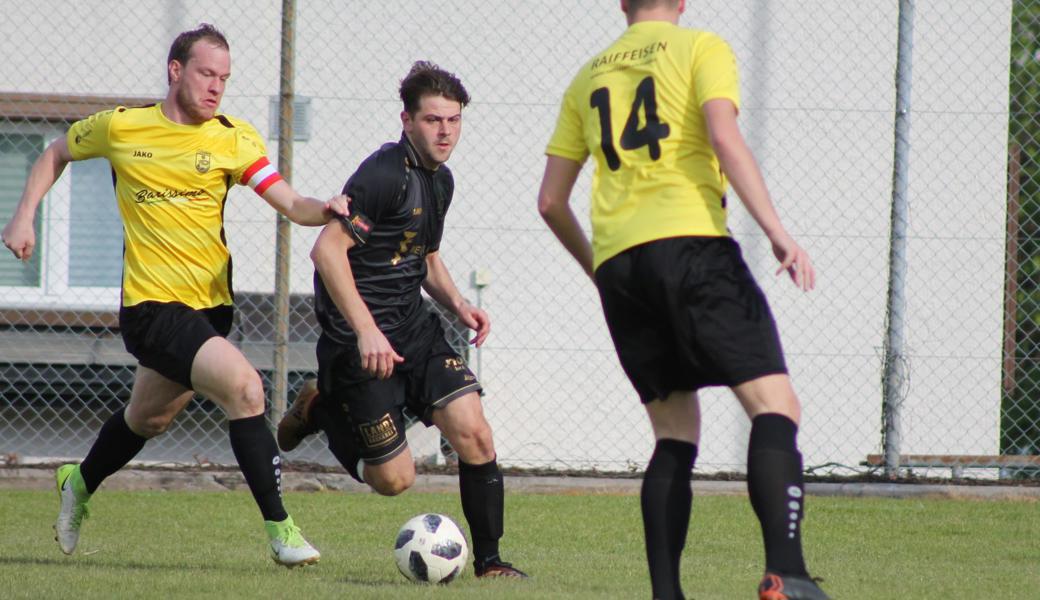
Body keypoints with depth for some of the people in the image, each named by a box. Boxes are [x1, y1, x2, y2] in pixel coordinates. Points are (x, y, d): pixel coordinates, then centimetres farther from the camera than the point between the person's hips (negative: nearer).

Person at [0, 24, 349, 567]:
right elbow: (56, 154, 16)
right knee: (244, 385, -23)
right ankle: (279, 528, -19)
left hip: (211, 303, 5)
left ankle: (80, 482, 53)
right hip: (151, 304, -5)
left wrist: (326, 210, -31)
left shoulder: (233, 139, -1)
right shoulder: (120, 127, -3)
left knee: (150, 417, 23)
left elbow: (290, 204, -10)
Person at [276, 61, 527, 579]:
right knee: (394, 478, -3)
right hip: (360, 337, -7)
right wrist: (366, 332, -27)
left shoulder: (440, 180, 11)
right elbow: (327, 249, -23)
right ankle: (322, 409, 24)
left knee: (472, 430, -11)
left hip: (414, 326, 8)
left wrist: (457, 304, 8)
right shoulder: (385, 173, -17)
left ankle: (488, 560, 0)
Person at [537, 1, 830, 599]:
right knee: (775, 404, -10)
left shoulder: (590, 75, 23)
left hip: (617, 263, 5)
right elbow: (724, 137, -10)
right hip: (690, 243, -5)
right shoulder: (702, 48, 9)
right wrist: (778, 232, -13)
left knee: (676, 433, 13)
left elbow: (551, 201, 24)